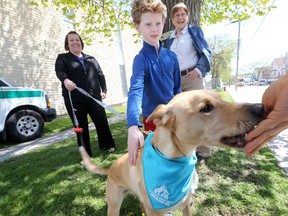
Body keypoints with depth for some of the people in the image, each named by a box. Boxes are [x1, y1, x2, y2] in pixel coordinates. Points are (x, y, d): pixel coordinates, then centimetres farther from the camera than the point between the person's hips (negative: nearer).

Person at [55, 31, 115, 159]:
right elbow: (59, 71, -10)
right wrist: (66, 80, -33)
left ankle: (107, 145, 27)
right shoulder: (62, 58, 9)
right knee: (81, 127, 4)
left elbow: (100, 74, 17)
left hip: (94, 97, 3)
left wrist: (104, 90, 5)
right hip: (75, 100, -2)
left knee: (102, 121, 5)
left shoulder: (91, 59, 19)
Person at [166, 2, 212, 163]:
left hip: (193, 78, -5)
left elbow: (207, 53, -2)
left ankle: (204, 151, 8)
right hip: (176, 80, 5)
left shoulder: (194, 31, 5)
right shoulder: (170, 40, 17)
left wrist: (199, 70, -15)